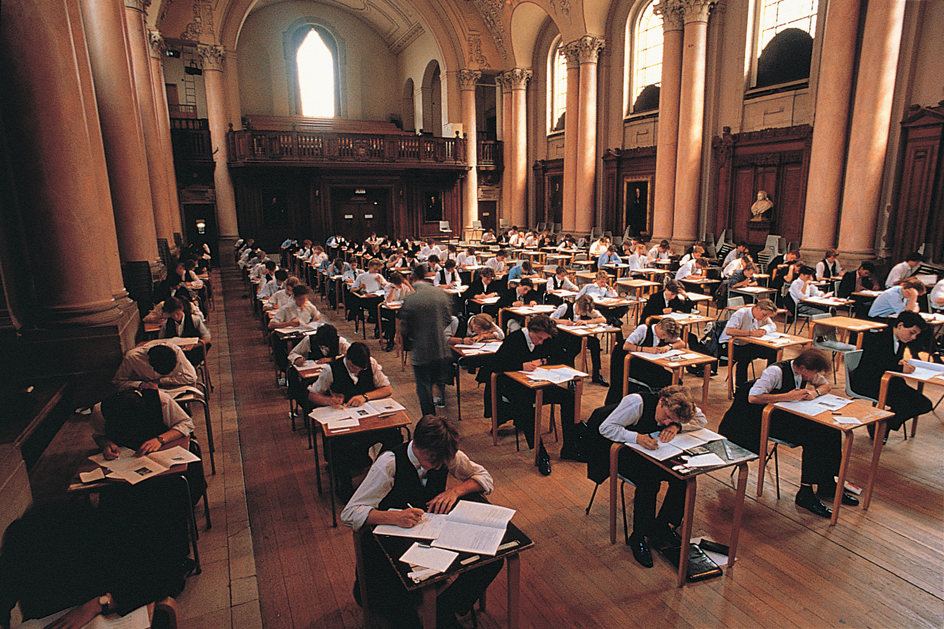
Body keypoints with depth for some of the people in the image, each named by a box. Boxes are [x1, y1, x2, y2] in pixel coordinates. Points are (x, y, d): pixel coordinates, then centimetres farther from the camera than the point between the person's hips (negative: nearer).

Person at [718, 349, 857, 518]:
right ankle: (805, 494, -15)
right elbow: (753, 397, -33)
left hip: (791, 415, 8)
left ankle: (827, 485, 5)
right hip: (769, 420, -8)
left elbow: (825, 385, 19)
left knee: (830, 431, -10)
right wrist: (787, 396, -30)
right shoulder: (775, 372, -25)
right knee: (812, 438, -25)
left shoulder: (805, 371, -1)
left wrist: (815, 392, -7)